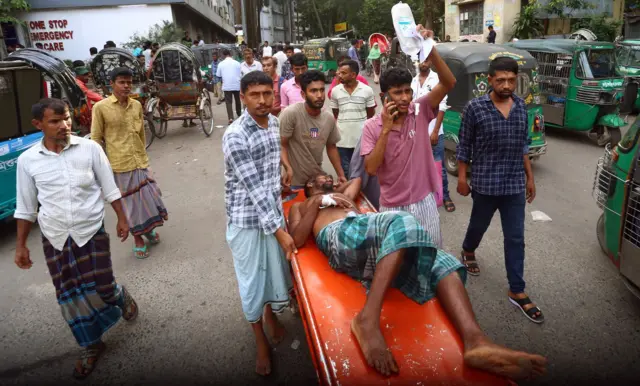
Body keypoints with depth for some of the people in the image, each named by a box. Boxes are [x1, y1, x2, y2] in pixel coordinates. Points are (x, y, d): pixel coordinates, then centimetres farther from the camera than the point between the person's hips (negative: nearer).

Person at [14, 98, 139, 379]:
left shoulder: (89, 148, -7)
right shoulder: (27, 160, -3)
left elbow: (109, 188, 2)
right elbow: (25, 207, 5)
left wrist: (122, 218, 3)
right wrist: (20, 245, 7)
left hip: (91, 231, -2)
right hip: (55, 239, 2)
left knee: (102, 286, 1)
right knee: (70, 296, 8)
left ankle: (122, 297, 39)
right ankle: (92, 346, 27)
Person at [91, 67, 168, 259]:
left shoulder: (137, 105, 7)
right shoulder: (101, 107, -7)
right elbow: (96, 139, -4)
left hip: (141, 162, 4)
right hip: (119, 165, -4)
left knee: (150, 197, 10)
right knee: (129, 204, 7)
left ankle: (149, 228, 37)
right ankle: (138, 239, 25)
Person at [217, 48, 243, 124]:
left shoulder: (221, 64, -2)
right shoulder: (236, 63, -2)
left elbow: (218, 75, 4)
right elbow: (240, 75, -2)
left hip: (226, 86, -1)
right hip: (237, 85, 1)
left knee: (228, 102, 0)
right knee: (237, 100, 20)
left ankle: (230, 118, -14)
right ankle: (239, 114, 36)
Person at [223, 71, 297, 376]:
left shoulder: (274, 123, 1)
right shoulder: (235, 136, -21)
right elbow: (254, 188, -24)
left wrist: (280, 218, 16)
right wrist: (279, 231, -23)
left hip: (272, 211, 6)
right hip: (246, 220, -5)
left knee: (278, 271, 17)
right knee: (252, 280, 8)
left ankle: (271, 314, 46)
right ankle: (260, 341, 29)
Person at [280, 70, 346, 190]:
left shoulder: (329, 118, -1)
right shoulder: (290, 113, -19)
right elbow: (281, 145, -17)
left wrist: (341, 175, 7)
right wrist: (288, 168, -33)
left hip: (318, 179, 6)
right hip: (294, 182, -6)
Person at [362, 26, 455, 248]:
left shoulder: (420, 112, -7)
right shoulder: (372, 127, -9)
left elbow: (448, 83, -20)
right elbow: (371, 169, -17)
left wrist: (430, 49, -32)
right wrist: (385, 130, -23)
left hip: (424, 203, 1)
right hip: (392, 208, -1)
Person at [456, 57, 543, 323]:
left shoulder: (522, 107, 3)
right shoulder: (475, 107, -10)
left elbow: (524, 144, 11)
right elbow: (464, 146, -5)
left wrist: (529, 177, 11)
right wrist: (462, 178, -6)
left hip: (515, 184, 3)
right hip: (485, 183, -3)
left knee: (516, 239, 6)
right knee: (478, 225, 18)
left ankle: (517, 292, 16)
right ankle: (468, 252, 51)